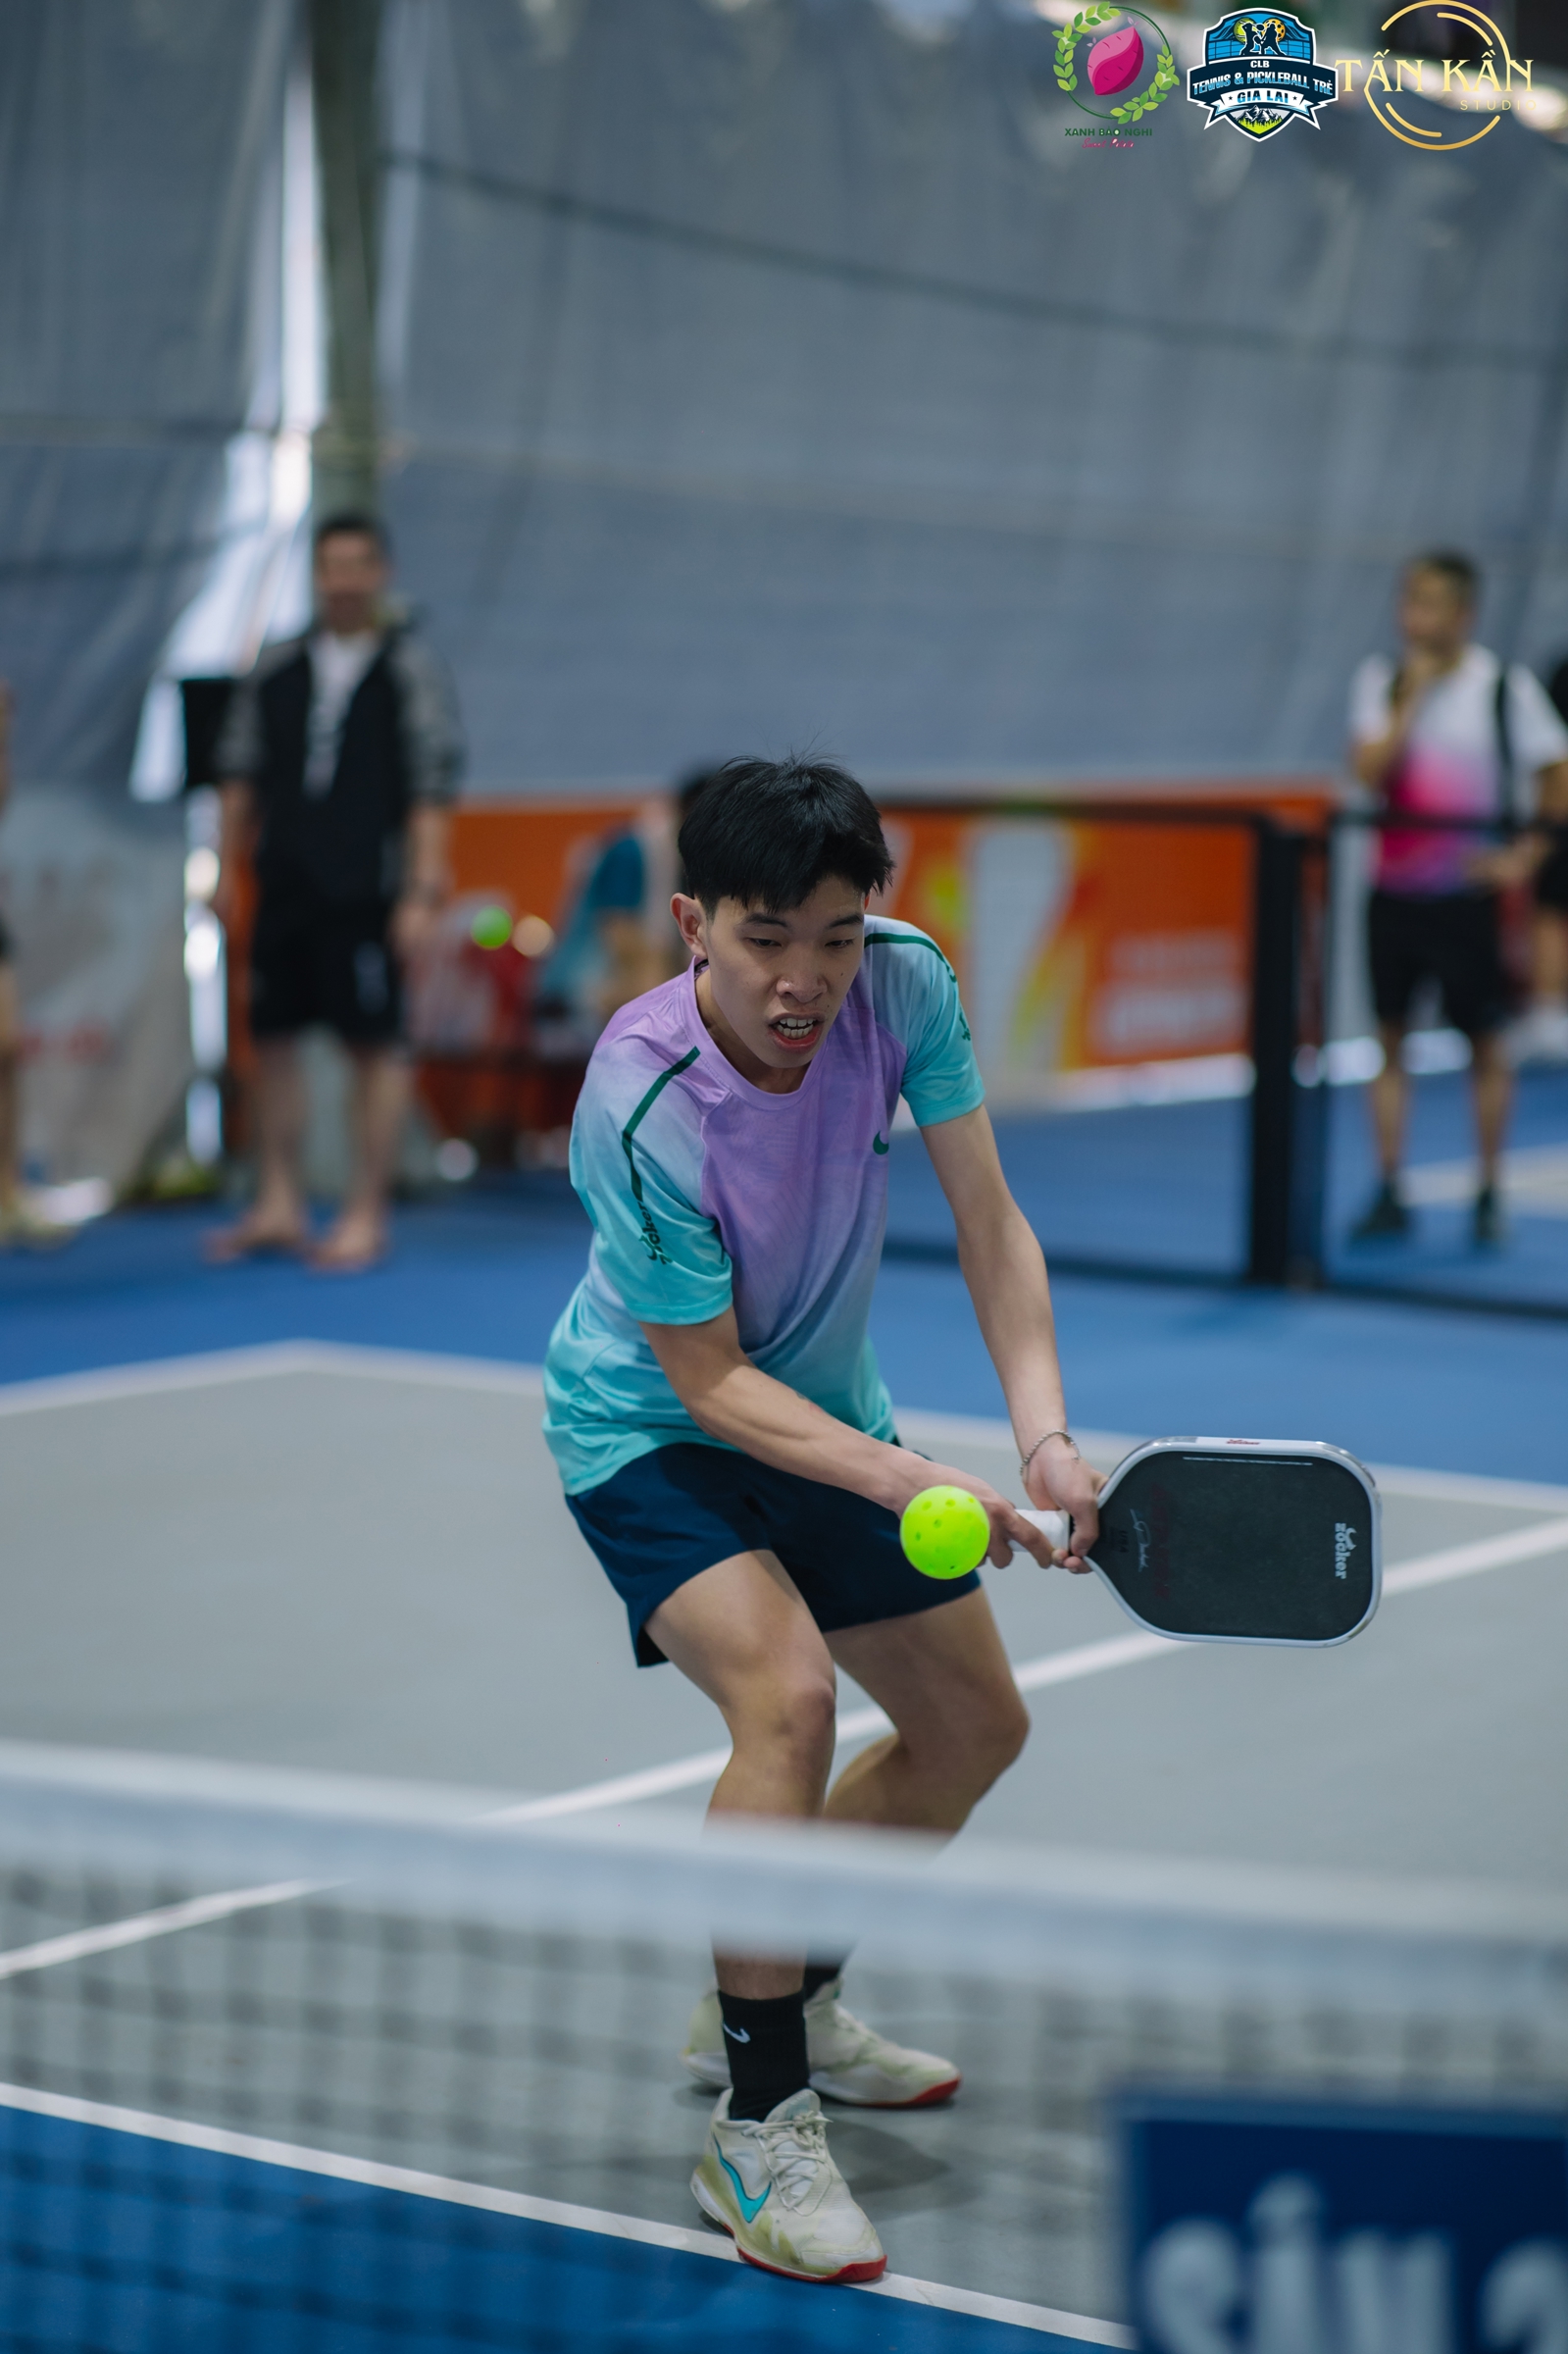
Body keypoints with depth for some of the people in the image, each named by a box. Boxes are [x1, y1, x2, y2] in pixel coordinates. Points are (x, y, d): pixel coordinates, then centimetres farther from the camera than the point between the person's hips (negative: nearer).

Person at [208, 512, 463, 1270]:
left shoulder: (410, 671, -1)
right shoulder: (274, 674, 10)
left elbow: (433, 790, -5)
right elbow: (240, 774, 15)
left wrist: (423, 892, -11)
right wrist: (227, 867, 8)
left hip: (366, 892, -5)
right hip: (284, 888, 5)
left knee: (376, 1045, -2)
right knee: (272, 1037, 7)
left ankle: (366, 1216, 4)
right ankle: (279, 1207, 17)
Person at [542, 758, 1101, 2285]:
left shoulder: (903, 983, -19)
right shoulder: (643, 1112, -34)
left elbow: (988, 1221, -13)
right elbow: (713, 1381, -26)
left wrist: (1043, 1434, -26)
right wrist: (906, 1481, -38)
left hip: (826, 1409, 7)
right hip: (650, 1428, -7)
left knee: (975, 1724, 13)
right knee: (787, 1696, -31)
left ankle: (780, 2005, 34)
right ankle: (756, 2126, -18)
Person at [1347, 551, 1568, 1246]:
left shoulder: (1506, 688, -4)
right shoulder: (1382, 679, 3)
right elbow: (1368, 770, -10)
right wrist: (1413, 698, -14)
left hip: (1468, 889, -3)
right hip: (1395, 887, 3)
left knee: (1486, 1043, 2)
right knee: (1390, 1039, 3)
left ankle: (1488, 1196, 12)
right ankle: (1389, 1194, 8)